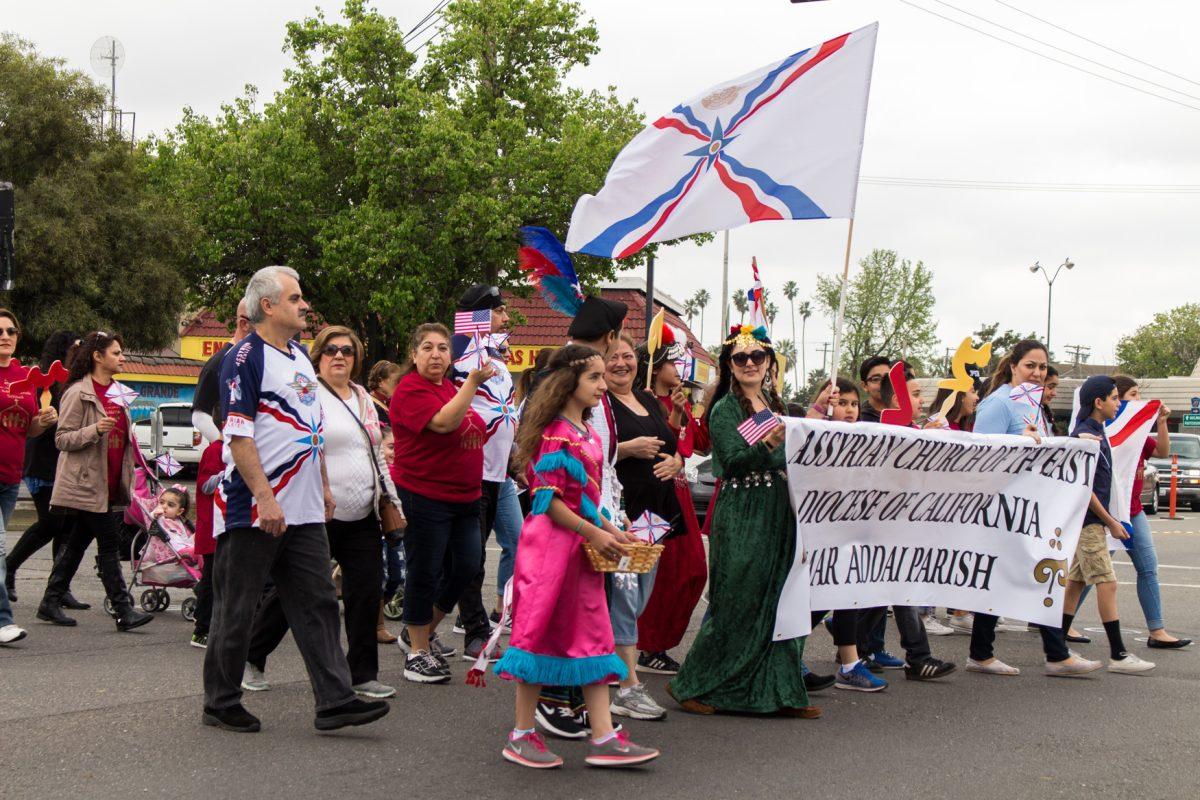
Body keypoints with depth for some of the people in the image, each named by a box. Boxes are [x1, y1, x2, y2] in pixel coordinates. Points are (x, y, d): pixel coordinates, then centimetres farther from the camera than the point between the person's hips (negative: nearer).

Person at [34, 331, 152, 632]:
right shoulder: (78, 393, -11)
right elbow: (62, 438, -12)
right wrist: (95, 430, -28)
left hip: (107, 483, 8)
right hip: (86, 482, -8)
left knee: (78, 541, 11)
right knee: (109, 542, -9)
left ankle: (51, 603, 18)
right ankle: (123, 610, -8)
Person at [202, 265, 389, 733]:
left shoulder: (300, 357, 16)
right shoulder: (245, 358, -11)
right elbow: (239, 435, -17)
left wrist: (324, 487, 19)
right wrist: (265, 498, -22)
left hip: (303, 511, 8)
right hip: (253, 510, -8)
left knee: (317, 604, 4)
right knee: (236, 609, 3)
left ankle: (335, 701, 4)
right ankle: (221, 704, 14)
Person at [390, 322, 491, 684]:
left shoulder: (452, 387, 12)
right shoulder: (410, 390, -12)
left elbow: (469, 433, 27)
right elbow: (443, 422, -28)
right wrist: (473, 382, -32)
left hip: (464, 496, 8)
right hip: (425, 496, -8)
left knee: (466, 568, 10)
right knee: (424, 573, -1)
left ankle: (420, 633, 28)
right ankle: (417, 653, 10)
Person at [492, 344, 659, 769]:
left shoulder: (589, 434, 14)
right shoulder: (555, 433, -13)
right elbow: (548, 499, -17)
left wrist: (610, 530, 9)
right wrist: (594, 533, -16)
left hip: (584, 544, 9)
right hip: (551, 541, -9)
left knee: (593, 634, 7)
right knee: (540, 632, -2)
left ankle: (603, 737, 8)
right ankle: (521, 735, 9)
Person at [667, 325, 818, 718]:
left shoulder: (775, 405, 16)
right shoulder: (725, 409, -5)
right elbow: (733, 460, -19)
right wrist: (767, 444, -35)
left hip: (778, 514, 7)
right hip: (741, 519, -7)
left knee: (779, 602, 7)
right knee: (736, 604, -4)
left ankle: (782, 691, 14)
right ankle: (691, 685, 7)